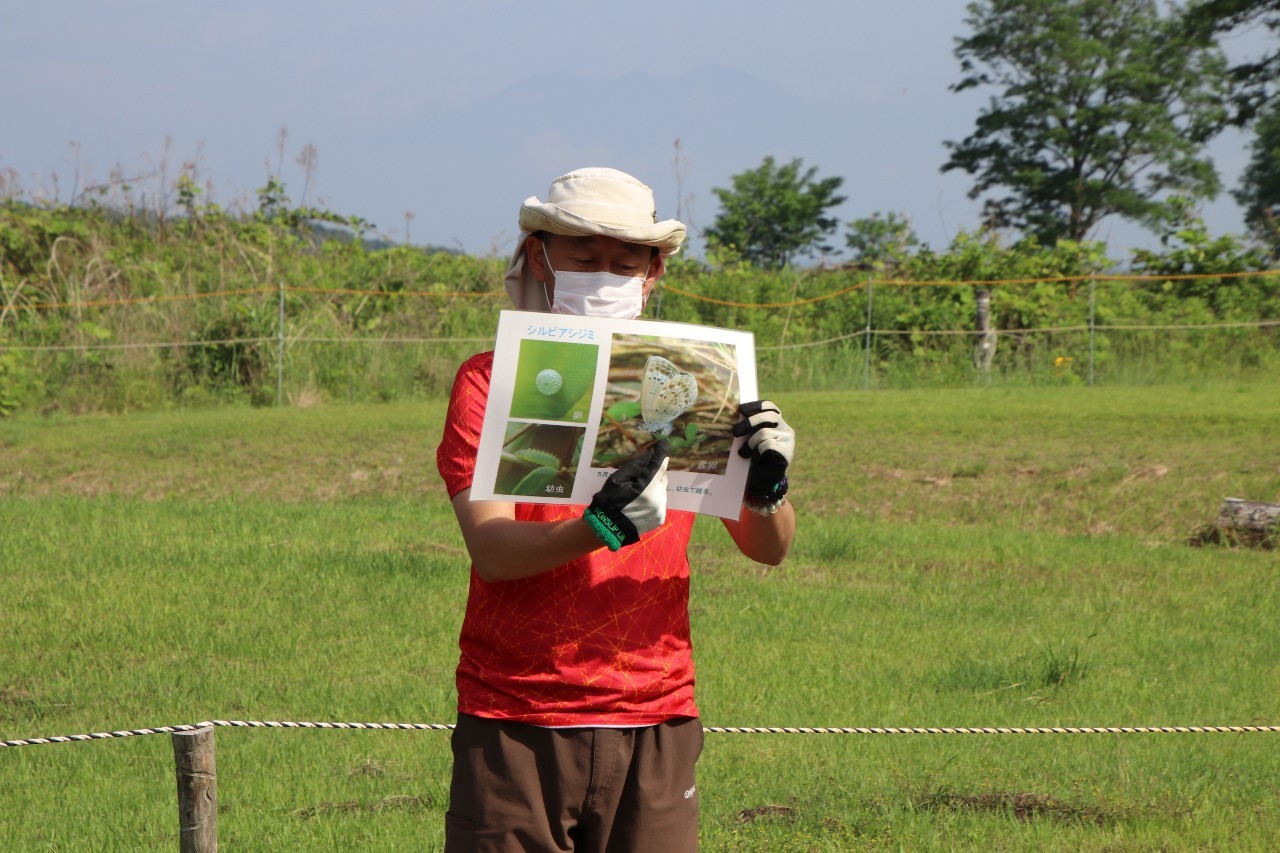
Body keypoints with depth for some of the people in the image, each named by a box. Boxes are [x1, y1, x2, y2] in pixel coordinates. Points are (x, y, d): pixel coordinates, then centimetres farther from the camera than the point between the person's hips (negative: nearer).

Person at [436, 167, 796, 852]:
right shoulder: (491, 382, 2)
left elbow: (768, 550, 6)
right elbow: (490, 549, -12)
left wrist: (766, 483, -16)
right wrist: (600, 529, -30)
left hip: (655, 725, 2)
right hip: (515, 725, -2)